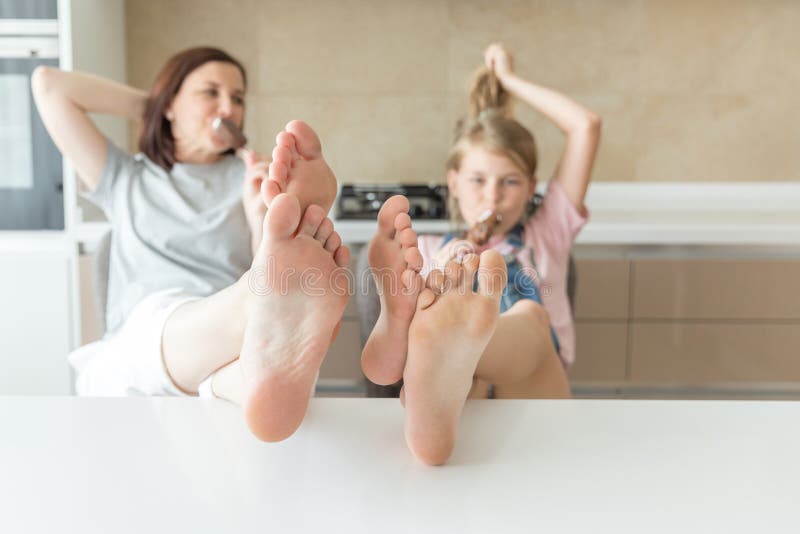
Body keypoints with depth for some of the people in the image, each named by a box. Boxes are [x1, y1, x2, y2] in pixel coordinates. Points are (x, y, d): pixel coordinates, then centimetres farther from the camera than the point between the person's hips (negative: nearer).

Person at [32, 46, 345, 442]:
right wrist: (148, 106, 25)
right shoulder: (124, 180, 23)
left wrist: (263, 219, -10)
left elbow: (268, 280, 8)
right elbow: (48, 85, 20)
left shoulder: (251, 177, 20)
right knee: (160, 311, -36)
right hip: (129, 360, 1)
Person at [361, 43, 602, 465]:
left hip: (531, 393, 0)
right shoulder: (429, 251, 28)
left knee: (529, 316, -33)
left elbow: (587, 127, 19)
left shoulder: (544, 238, 26)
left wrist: (511, 80, 27)